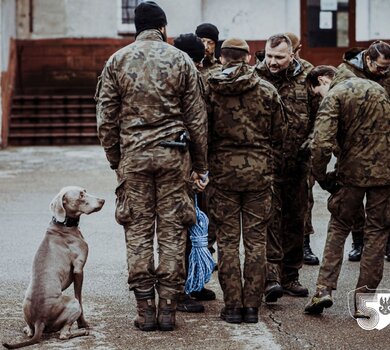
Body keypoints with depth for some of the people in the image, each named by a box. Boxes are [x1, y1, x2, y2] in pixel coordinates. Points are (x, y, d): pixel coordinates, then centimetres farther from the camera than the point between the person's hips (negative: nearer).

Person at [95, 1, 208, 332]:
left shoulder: (117, 61, 5)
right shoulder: (180, 60, 3)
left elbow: (106, 117, 3)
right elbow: (197, 118, 3)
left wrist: (115, 159, 13)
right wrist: (201, 165, 9)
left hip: (133, 155, 1)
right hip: (173, 155, 0)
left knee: (138, 232, 6)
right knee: (172, 233, 5)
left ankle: (145, 309, 6)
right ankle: (168, 308, 6)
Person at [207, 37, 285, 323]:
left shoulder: (211, 91, -3)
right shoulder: (267, 90, 1)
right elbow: (278, 135, 6)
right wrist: (273, 169, 16)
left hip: (223, 169, -1)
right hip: (259, 170, 1)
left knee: (227, 240, 6)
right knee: (256, 240, 7)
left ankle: (233, 306, 6)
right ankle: (252, 306, 8)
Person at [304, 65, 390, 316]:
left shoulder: (334, 97, -6)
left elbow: (322, 144, -19)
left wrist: (322, 177, -6)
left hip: (353, 172, -4)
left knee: (338, 228, 13)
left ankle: (324, 288, 3)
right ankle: (364, 299, 9)